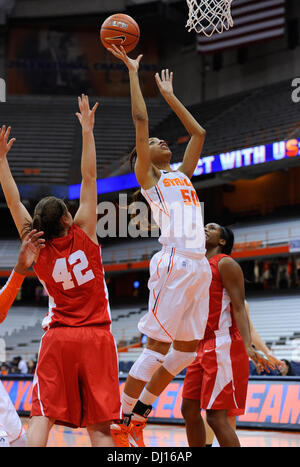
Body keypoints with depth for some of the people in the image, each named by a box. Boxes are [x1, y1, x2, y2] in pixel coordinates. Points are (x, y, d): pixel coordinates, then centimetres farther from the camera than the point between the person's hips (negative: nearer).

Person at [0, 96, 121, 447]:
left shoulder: (36, 247, -1)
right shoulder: (83, 235, -4)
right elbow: (89, 178, -4)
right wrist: (87, 131, -1)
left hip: (58, 337, 1)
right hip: (96, 337, -1)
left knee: (42, 416, -4)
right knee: (99, 424, -2)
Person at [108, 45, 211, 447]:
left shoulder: (182, 174, 24)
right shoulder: (147, 177, 6)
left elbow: (198, 132, 32)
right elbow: (140, 120, -2)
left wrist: (169, 95, 34)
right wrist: (133, 73, 4)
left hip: (199, 266, 7)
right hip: (174, 263, -7)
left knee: (187, 349, 7)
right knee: (157, 347, -9)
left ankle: (138, 417, 18)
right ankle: (120, 426, -2)